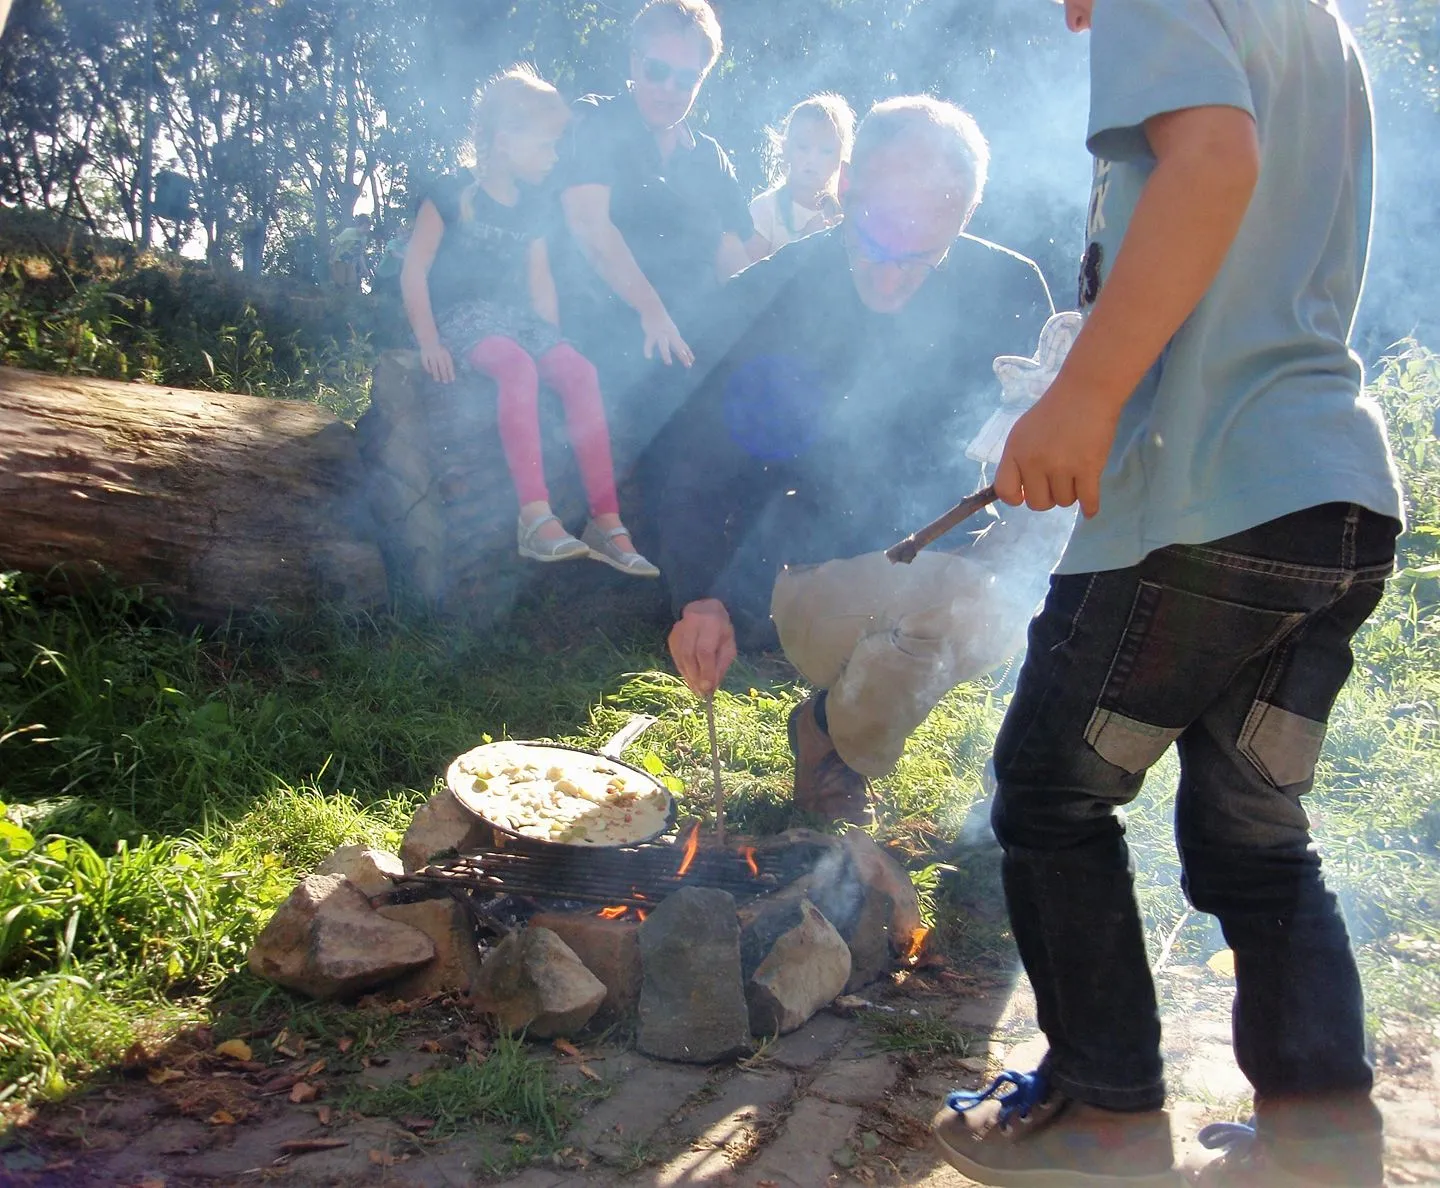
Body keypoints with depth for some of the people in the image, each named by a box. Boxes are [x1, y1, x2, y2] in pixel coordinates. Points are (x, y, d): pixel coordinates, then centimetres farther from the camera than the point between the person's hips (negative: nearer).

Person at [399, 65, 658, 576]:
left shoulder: (530, 206, 16)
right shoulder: (452, 195, -3)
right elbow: (414, 270, -6)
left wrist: (552, 339, 5)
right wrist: (428, 341, -16)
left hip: (516, 316, 6)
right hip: (461, 316, -6)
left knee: (579, 370, -21)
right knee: (518, 367, -36)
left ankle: (606, 520, -23)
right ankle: (536, 517, -41)